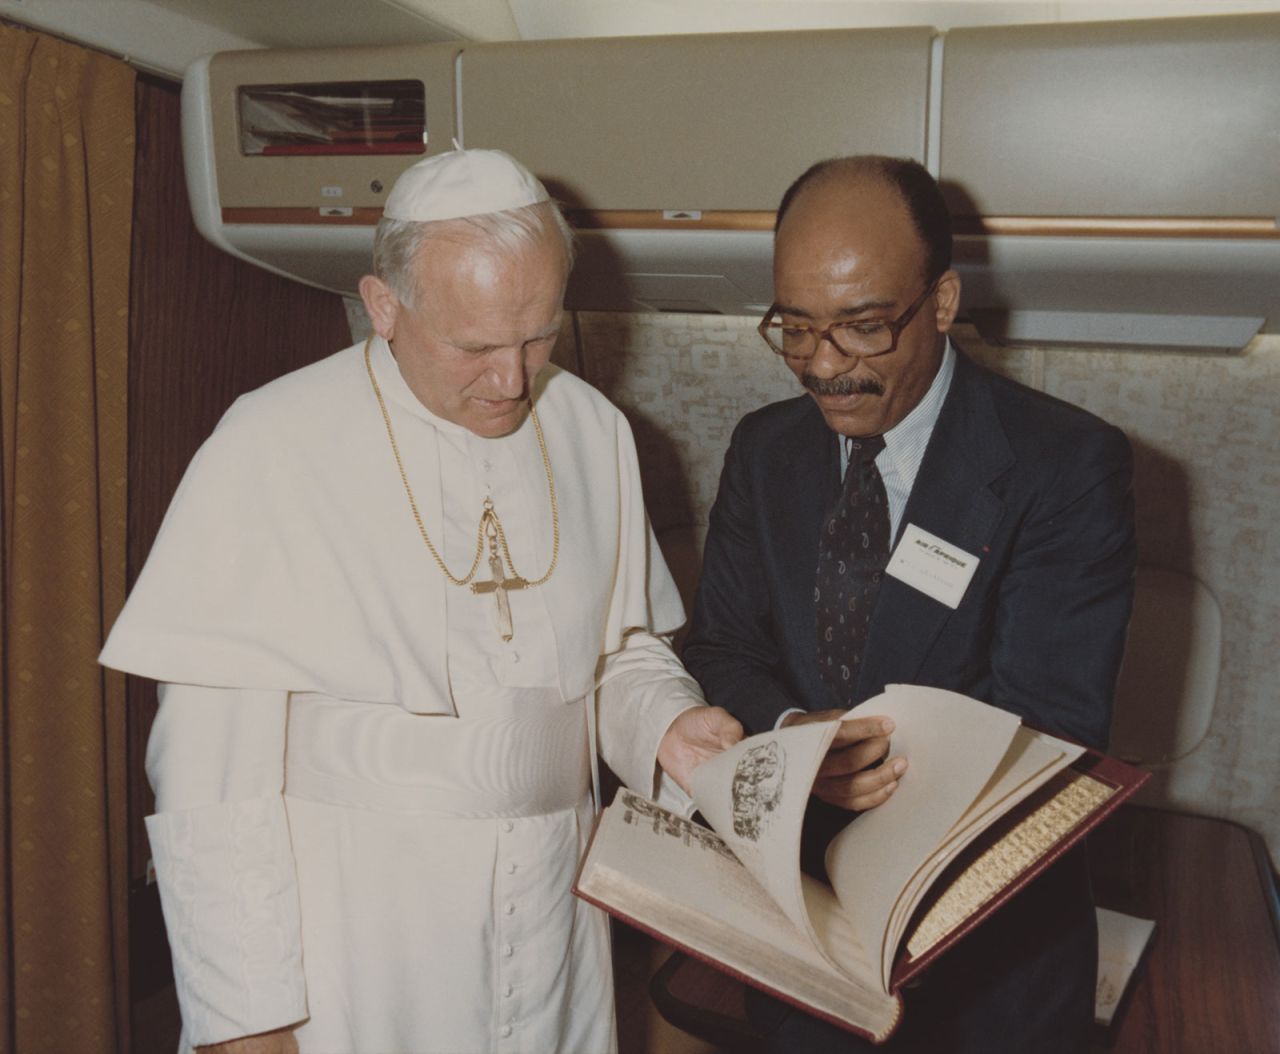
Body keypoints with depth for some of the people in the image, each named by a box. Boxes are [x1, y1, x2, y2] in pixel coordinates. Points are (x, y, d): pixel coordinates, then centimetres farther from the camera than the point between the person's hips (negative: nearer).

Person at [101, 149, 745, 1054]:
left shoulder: (594, 431, 2)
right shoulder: (274, 446, -12)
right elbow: (213, 759, -11)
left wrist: (668, 724, -7)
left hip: (551, 913, 4)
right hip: (348, 927, -3)